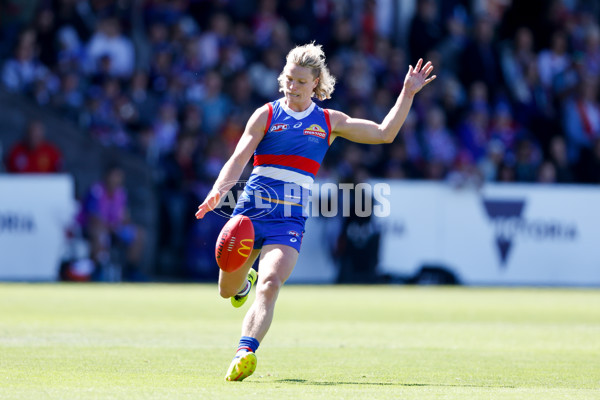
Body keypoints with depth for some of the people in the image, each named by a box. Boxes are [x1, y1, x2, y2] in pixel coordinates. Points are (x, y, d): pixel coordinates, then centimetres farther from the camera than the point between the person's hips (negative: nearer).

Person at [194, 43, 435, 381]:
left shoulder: (329, 122, 12)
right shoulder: (267, 115, 5)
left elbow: (384, 133, 17)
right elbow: (239, 159, -4)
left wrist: (408, 93, 10)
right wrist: (218, 192, -22)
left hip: (291, 219, 0)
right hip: (252, 209, 0)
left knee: (269, 286, -24)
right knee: (228, 290, 12)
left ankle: (245, 353, -35)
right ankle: (245, 280, 49)